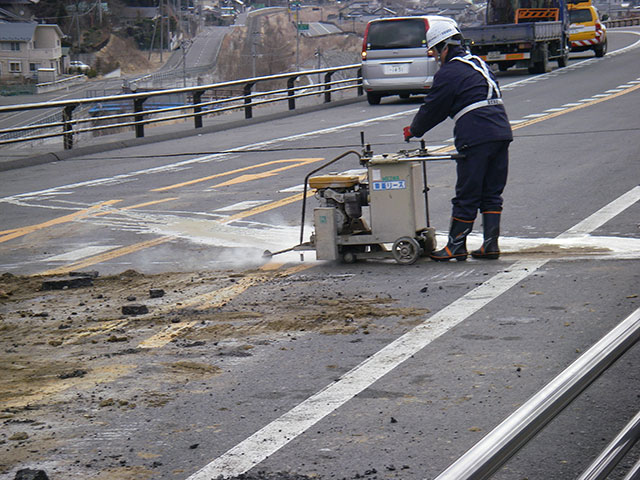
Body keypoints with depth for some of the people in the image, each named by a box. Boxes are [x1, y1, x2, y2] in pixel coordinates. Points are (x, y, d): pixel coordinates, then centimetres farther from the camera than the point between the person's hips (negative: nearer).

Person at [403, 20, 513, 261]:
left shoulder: (448, 73, -5)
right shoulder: (479, 63, 22)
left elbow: (432, 108, 2)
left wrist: (414, 130, 18)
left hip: (475, 138, -8)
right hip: (502, 131, 8)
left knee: (466, 195, -1)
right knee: (492, 192, 12)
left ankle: (456, 246, 6)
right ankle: (491, 244, 12)